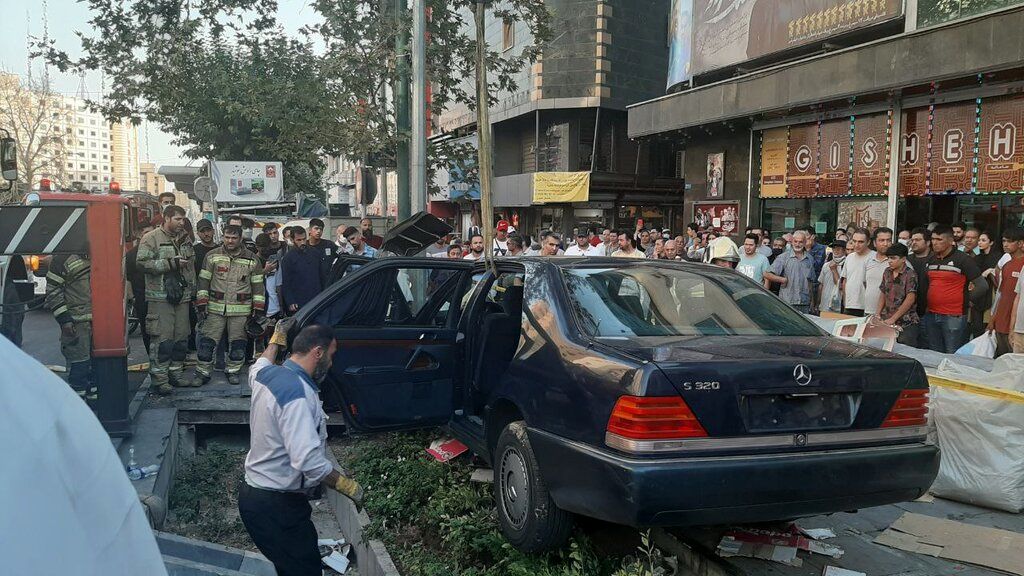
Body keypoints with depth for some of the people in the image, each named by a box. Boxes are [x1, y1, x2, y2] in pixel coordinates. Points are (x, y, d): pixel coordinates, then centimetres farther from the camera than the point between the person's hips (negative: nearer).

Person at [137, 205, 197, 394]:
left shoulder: (185, 241, 17)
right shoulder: (151, 238, -4)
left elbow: (191, 268, 25)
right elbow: (142, 263, -15)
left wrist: (192, 292, 20)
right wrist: (170, 263, -18)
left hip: (182, 298, 7)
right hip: (160, 298, -7)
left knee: (181, 338, 10)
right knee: (162, 339, -8)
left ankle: (175, 374, 21)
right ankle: (160, 380, -3)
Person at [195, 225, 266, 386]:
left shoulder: (252, 259, 2)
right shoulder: (212, 256, 3)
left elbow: (258, 286, 5)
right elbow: (203, 281, 5)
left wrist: (258, 309, 1)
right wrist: (201, 305, -1)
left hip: (241, 310, 0)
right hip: (215, 309, 0)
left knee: (237, 344, 7)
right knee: (207, 342, 0)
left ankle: (233, 371, 24)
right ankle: (203, 373, 12)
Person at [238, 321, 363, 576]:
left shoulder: (267, 374, 4)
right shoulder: (297, 394, -25)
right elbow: (308, 460, -32)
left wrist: (277, 339, 45)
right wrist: (347, 485, -19)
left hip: (255, 492, 10)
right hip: (276, 506, -10)